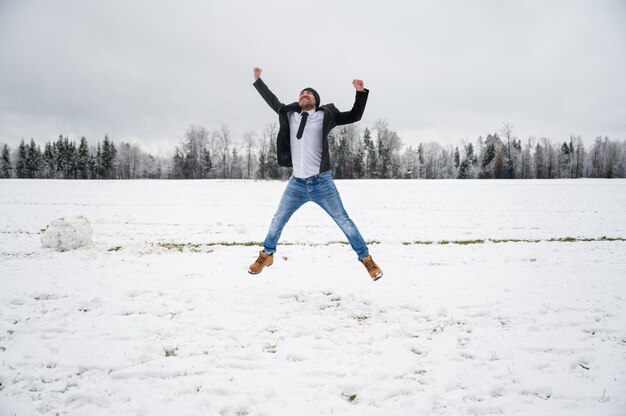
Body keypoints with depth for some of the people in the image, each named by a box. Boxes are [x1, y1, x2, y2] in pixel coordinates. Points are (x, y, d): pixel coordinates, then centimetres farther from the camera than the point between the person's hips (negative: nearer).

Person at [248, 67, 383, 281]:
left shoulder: (324, 115, 2)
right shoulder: (290, 114, 10)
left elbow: (355, 116, 7)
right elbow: (272, 101, 26)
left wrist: (361, 92, -5)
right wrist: (257, 80, 34)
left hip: (322, 182, -3)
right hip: (296, 183, 3)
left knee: (344, 221, 2)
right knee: (278, 220, 13)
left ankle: (366, 258, 11)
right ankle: (267, 254, 34)